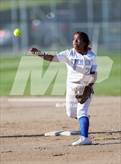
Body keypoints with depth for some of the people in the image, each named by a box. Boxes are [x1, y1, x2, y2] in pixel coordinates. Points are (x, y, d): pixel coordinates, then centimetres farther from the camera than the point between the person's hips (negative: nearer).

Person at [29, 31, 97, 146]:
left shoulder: (91, 56, -7)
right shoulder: (69, 54, -7)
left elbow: (94, 73, -6)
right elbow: (53, 58, -17)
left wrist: (90, 85, -25)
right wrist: (39, 54, -33)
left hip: (85, 87, -3)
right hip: (72, 86, 3)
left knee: (81, 112, -18)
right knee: (71, 113, 12)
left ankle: (84, 137, -26)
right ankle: (84, 120, 45)